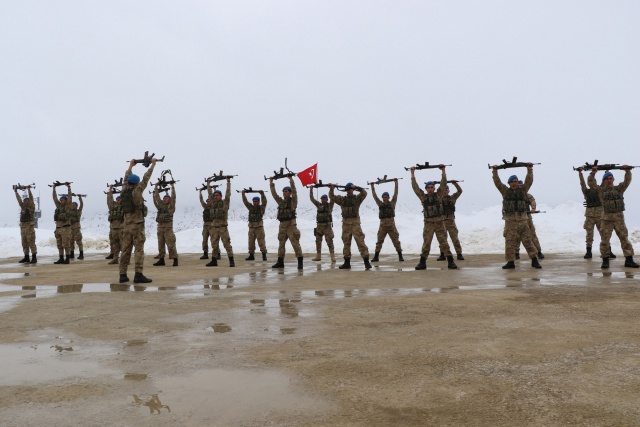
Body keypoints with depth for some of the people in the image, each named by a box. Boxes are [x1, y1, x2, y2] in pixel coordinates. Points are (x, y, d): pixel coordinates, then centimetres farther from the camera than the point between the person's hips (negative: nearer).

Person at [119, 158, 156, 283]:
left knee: (126, 250, 8)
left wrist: (131, 166, 33)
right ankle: (138, 274, -13)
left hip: (127, 225, 6)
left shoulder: (124, 192, 6)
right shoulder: (136, 192, -10)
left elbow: (126, 179, 22)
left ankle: (123, 275, 11)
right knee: (139, 250, -7)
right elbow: (145, 179, -7)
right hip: (137, 225, -6)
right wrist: (152, 165, 1)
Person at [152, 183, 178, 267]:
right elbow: (156, 197, 16)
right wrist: (156, 187, 14)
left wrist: (172, 187, -3)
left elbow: (173, 197, -4)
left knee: (171, 244, -9)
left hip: (168, 227, -6)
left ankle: (175, 259, -9)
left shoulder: (171, 206, 4)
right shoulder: (161, 205, 17)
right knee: (160, 244, 7)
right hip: (160, 227, 6)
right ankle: (161, 260, 13)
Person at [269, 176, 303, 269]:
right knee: (281, 244, 8)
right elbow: (274, 194, 13)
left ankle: (300, 262, -7)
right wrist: (271, 182, 7)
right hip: (282, 225, 6)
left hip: (291, 225, -6)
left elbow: (294, 191, -10)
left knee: (295, 244, -9)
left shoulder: (293, 201, 2)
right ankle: (280, 262, 15)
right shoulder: (281, 201, 17)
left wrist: (291, 179, -16)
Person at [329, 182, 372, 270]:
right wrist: (332, 189, -7)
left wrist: (356, 187, -20)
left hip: (355, 223, -4)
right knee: (346, 243, 8)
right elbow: (332, 197, 8)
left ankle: (366, 262, -10)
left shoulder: (357, 198, 6)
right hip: (345, 223, 4)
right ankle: (347, 262, 16)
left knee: (360, 242, -10)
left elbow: (364, 193, -10)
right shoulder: (342, 199, 13)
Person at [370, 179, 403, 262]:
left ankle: (400, 256, 5)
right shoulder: (380, 204, 13)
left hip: (391, 225, -2)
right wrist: (372, 186, 15)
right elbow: (374, 195, 15)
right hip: (382, 225, 2)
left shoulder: (392, 203, 8)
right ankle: (376, 257, 4)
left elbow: (395, 193, 5)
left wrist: (396, 183, 3)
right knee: (379, 241, 2)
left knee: (396, 241, 0)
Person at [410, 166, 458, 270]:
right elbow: (415, 186, 3)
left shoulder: (438, 195, 8)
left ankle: (450, 262, 1)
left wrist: (443, 170, -1)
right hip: (428, 223, 0)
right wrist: (412, 173, 3)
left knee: (444, 242, 0)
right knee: (426, 243, 0)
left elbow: (443, 183, 2)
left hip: (439, 222, 0)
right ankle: (422, 263, 4)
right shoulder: (423, 196, 7)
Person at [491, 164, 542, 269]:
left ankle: (534, 260, 5)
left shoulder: (523, 190, 13)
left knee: (528, 240, 0)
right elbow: (497, 183, 1)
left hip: (522, 220, 0)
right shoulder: (505, 191, 9)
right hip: (510, 221, 0)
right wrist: (495, 172, -6)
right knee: (510, 241, 1)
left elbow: (529, 181, 4)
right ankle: (510, 261, 6)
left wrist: (529, 170, -3)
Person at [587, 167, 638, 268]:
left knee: (624, 238, 2)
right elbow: (591, 182, 4)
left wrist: (627, 171, -9)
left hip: (619, 218, 2)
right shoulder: (600, 190, 9)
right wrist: (593, 172, -4)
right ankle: (605, 260, 6)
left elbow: (627, 181, 3)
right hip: (606, 218, -1)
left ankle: (629, 260, 6)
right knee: (605, 240, -2)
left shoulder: (619, 188, 14)